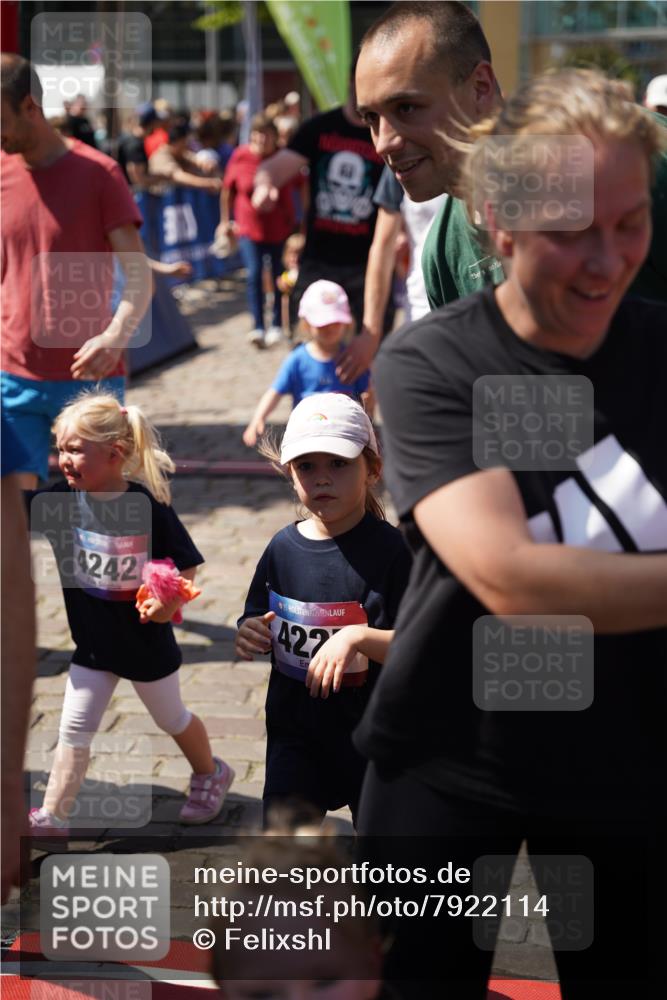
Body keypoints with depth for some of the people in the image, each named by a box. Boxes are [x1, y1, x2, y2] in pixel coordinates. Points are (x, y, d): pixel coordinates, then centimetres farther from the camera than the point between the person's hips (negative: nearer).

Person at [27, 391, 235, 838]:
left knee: (172, 718, 20)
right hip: (92, 642, 3)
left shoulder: (147, 505, -23)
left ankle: (210, 774, 46)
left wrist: (169, 601, -31)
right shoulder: (60, 499, -12)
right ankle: (53, 816, 10)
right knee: (74, 728, 2)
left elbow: (187, 564, -15)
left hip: (145, 640, -3)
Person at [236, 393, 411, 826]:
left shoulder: (390, 548, -16)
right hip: (295, 730, 4)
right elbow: (258, 625, 11)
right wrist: (250, 635, -11)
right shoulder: (284, 547, -1)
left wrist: (358, 636, -35)